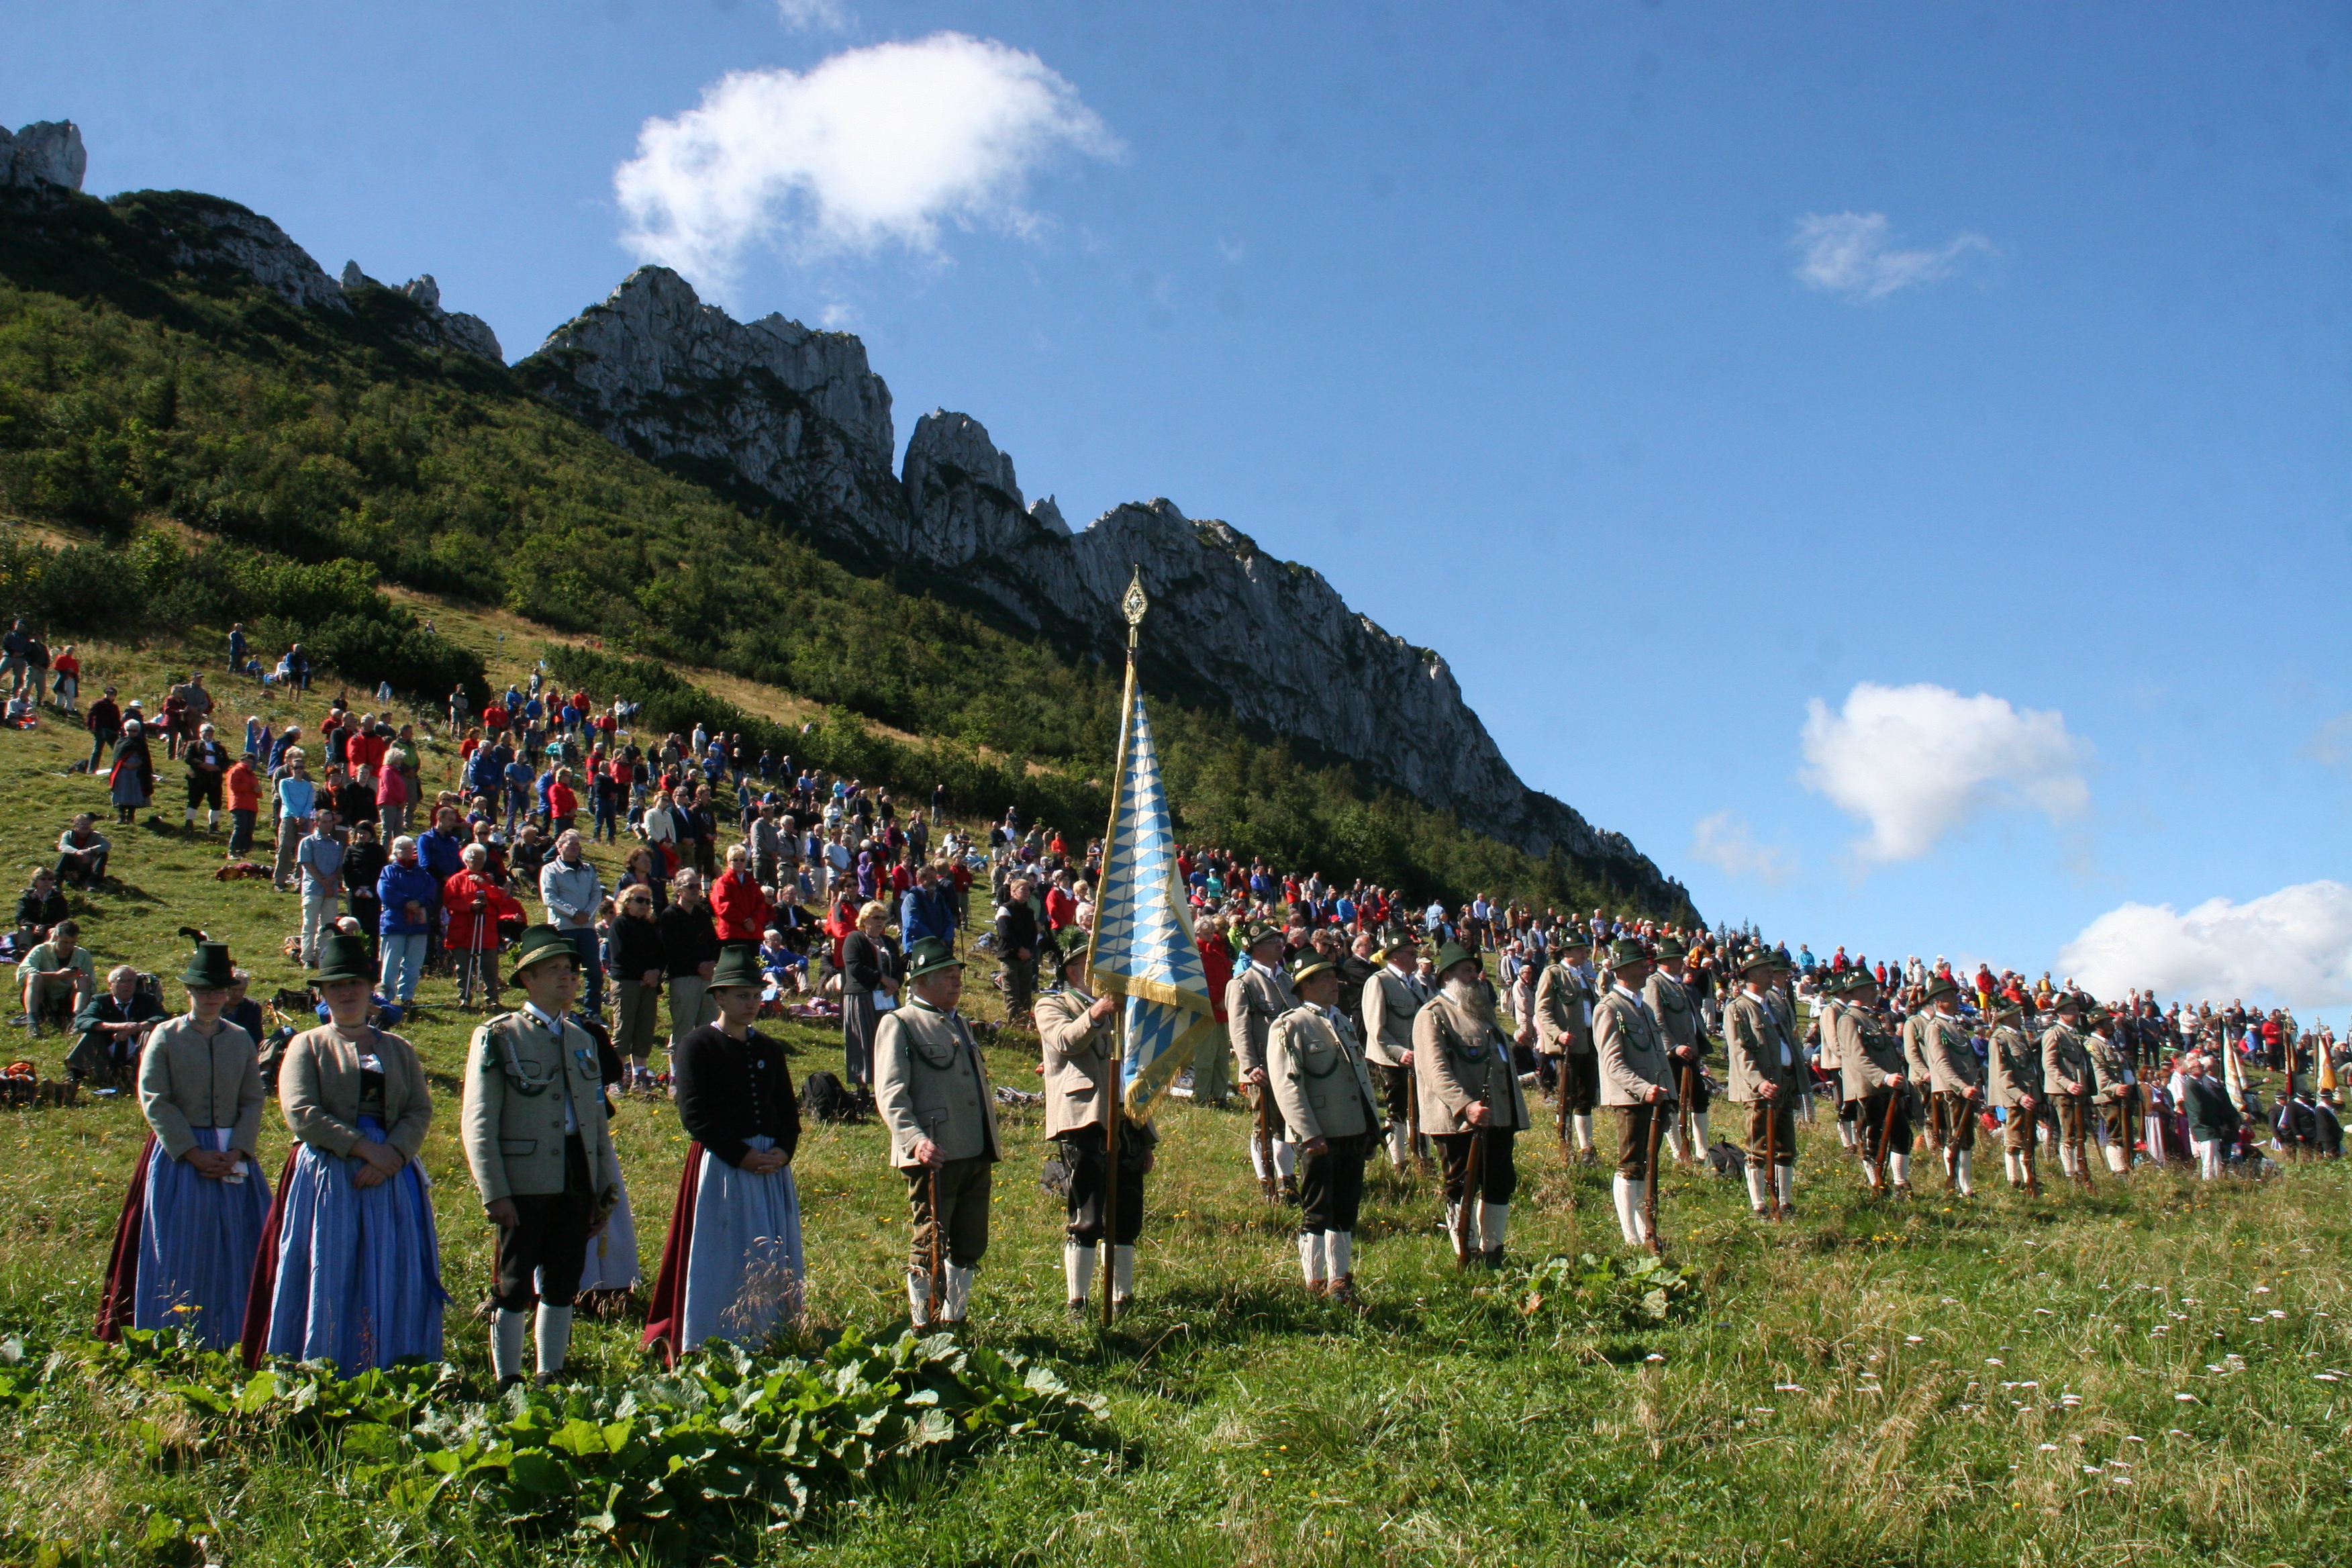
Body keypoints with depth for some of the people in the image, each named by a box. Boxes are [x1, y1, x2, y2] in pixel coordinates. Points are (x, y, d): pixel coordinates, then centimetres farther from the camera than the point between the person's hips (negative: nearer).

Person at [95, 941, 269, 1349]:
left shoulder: (242, 1040, 8)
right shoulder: (165, 1036, 0)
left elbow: (253, 1101, 5)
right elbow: (154, 1101, -7)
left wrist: (235, 1153, -11)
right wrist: (195, 1154, -14)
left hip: (233, 1157, 3)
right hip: (179, 1155, -2)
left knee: (234, 1249, 3)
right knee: (178, 1251, 0)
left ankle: (229, 1339, 12)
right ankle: (176, 1341, 8)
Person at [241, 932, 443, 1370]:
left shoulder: (399, 1050, 16)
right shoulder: (307, 1046, 8)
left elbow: (421, 1110, 4)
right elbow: (301, 1114, -6)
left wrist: (392, 1155, -14)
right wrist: (366, 1148, -14)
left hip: (391, 1180, 2)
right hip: (326, 1179, -2)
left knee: (392, 1281, 1)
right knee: (328, 1280, -1)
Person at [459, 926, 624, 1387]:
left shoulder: (583, 1041, 15)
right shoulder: (498, 1037, -2)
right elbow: (477, 1123, -7)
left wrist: (607, 1188, 14)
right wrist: (494, 1193, -14)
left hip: (577, 1180, 5)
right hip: (525, 1181, -5)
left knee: (564, 1282, 10)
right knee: (515, 1285, 1)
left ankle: (551, 1376, 21)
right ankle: (508, 1381, 12)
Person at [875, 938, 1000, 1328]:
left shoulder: (960, 1024, 24)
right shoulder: (899, 1024, -2)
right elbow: (890, 1093, -12)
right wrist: (915, 1139, -25)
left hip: (976, 1155, 7)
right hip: (935, 1156, -7)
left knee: (970, 1245, 11)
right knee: (929, 1245, -1)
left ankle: (954, 1320, 23)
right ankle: (923, 1327, 10)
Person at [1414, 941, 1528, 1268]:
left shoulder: (1481, 1011, 21)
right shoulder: (1432, 1016, -7)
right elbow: (1436, 1071, -20)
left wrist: (1515, 1111, 25)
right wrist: (1466, 1106, -33)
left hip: (1498, 1116, 8)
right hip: (1458, 1120, -8)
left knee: (1500, 1185, 10)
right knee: (1462, 1189, 1)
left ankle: (1491, 1252, 22)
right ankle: (1466, 1259, 10)